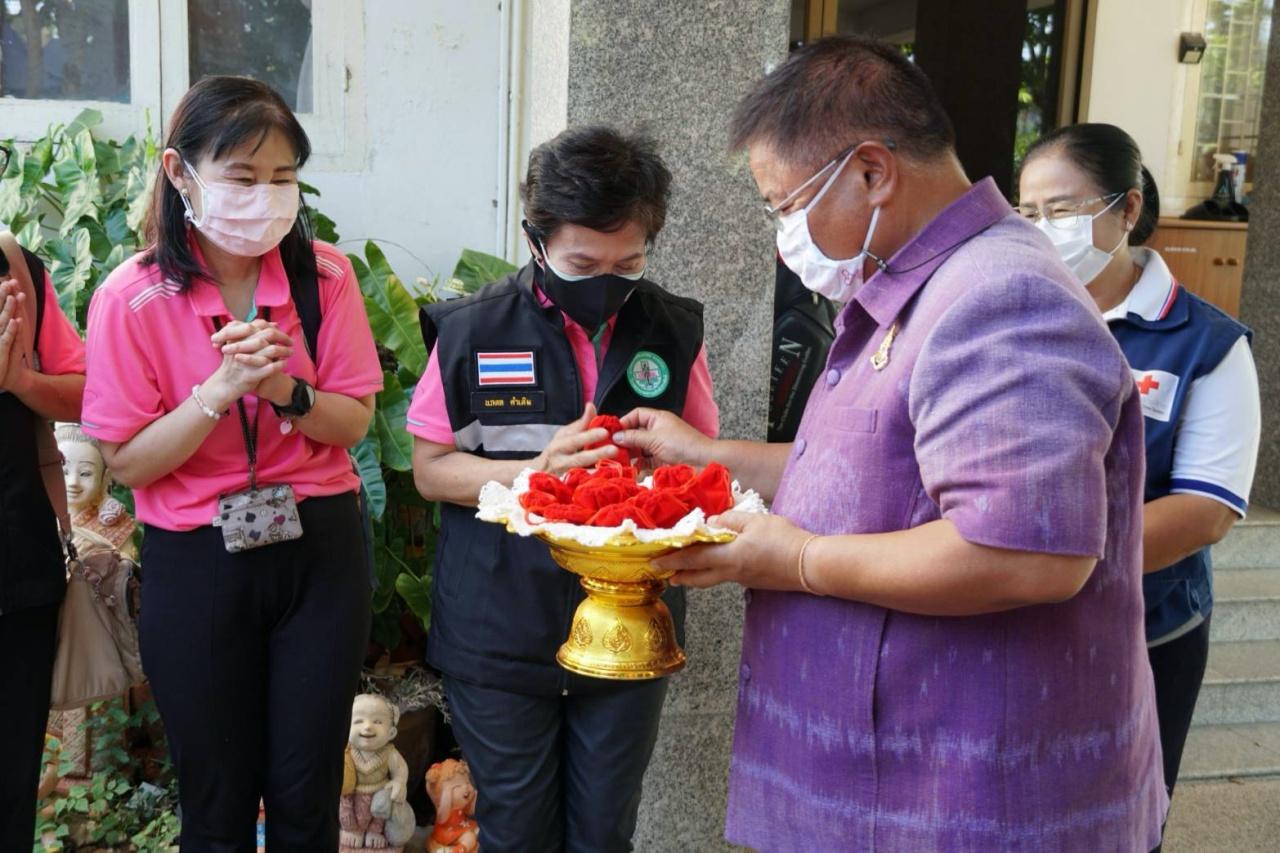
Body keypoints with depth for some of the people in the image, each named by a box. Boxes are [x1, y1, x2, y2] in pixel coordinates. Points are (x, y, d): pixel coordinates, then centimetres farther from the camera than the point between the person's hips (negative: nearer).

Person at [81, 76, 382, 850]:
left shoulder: (324, 276, -5)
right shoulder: (131, 299, -11)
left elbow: (353, 423, -2)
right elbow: (127, 462, -9)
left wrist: (284, 389, -21)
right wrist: (223, 389, -22)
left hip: (319, 549, 2)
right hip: (197, 565, -1)